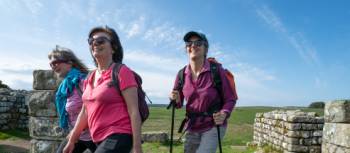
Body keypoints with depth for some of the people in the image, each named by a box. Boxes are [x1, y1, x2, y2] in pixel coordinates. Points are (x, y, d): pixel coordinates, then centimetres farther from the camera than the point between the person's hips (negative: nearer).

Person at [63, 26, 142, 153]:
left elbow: (134, 111, -15)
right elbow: (85, 112, 18)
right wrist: (71, 140, 20)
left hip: (118, 137, -7)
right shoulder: (90, 78, 11)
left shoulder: (122, 72, -11)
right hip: (100, 140, 8)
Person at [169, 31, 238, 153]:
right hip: (192, 128, 4)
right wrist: (176, 99, -14)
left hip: (213, 127, -4)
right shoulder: (182, 74, -4)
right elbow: (179, 104, 8)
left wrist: (224, 114, -26)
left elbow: (230, 99, -8)